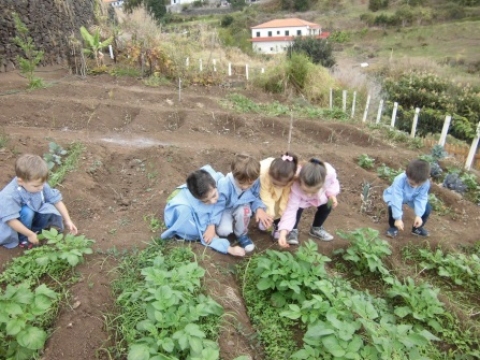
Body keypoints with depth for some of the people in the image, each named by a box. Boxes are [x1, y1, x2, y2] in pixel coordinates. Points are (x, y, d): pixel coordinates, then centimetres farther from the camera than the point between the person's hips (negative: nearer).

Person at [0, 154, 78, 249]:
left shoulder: (41, 185, -20)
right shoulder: (10, 195, -34)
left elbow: (57, 200, -12)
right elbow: (11, 221, -33)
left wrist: (68, 221, -14)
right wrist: (30, 234, -28)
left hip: (33, 215, 4)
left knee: (49, 208, -21)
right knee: (27, 212, -33)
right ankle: (23, 239, -10)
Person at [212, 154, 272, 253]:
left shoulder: (255, 182, -28)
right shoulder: (224, 184, -35)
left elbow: (256, 198, -10)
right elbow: (218, 205, -25)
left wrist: (260, 209, -32)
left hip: (242, 207, 2)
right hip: (226, 209, -2)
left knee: (243, 210, -35)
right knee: (223, 231, -27)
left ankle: (242, 235, -3)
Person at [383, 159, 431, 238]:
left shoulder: (425, 183, -30)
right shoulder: (399, 180, -42)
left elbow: (421, 199, -22)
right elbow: (396, 200, -42)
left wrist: (418, 215, -32)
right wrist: (398, 219, -43)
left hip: (412, 198, 4)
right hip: (395, 196, -4)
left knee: (427, 209, -12)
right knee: (393, 207, -33)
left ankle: (417, 228, 16)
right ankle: (393, 227, -2)